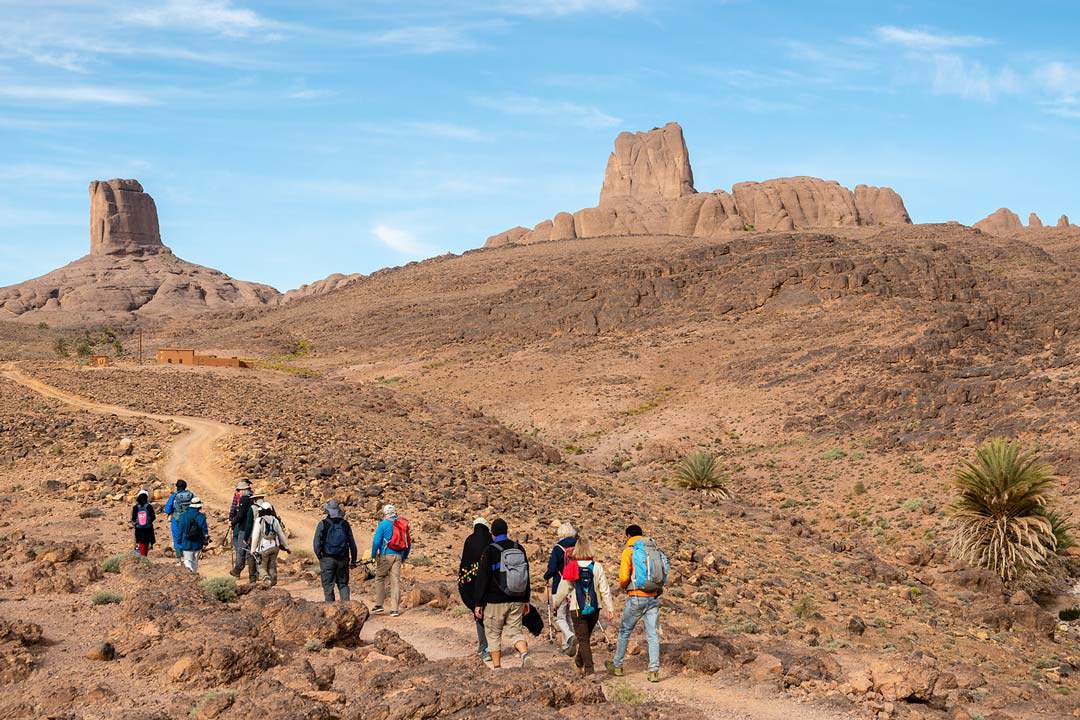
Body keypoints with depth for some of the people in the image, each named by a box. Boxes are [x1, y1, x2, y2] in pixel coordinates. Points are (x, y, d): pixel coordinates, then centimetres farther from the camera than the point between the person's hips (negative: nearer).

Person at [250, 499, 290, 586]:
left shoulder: (259, 521, -9)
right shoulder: (275, 520, 4)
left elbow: (255, 536, -12)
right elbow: (281, 535, 10)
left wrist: (253, 549, -6)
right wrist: (286, 547, 19)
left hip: (264, 547, -4)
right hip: (274, 547, 4)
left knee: (262, 567, 6)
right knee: (272, 566, 15)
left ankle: (267, 579, -17)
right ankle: (273, 583, 16)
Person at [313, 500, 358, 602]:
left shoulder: (323, 524, -5)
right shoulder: (345, 524, 6)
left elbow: (317, 543, -7)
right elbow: (352, 543, 8)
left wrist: (319, 556, 6)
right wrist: (353, 559, 14)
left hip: (328, 559, -3)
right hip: (343, 559, 3)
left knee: (328, 586, 3)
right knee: (343, 584, 12)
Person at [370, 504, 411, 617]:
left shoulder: (383, 524, -4)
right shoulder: (403, 525, 12)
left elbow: (376, 541, -10)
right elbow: (409, 543, 17)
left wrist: (374, 555, 1)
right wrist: (404, 557, 26)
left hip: (386, 555, -4)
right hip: (398, 556, 4)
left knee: (380, 579, 10)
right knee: (396, 581, 3)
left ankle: (379, 604, 6)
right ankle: (394, 609, -1)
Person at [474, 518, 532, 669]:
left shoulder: (490, 551, -9)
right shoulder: (519, 549, 7)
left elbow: (482, 579, -9)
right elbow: (527, 577, 12)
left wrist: (479, 603, -4)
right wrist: (526, 600, 19)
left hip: (495, 601, -4)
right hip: (517, 601, 4)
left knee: (493, 633, 9)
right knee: (514, 631, 9)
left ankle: (497, 667, 9)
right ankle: (524, 652, -19)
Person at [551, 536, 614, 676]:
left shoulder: (571, 567, -7)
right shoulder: (597, 567, -5)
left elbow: (563, 589, -1)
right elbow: (605, 589, -6)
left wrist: (555, 602, 16)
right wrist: (609, 609, -1)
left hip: (577, 609, -2)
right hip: (594, 608, 2)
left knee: (583, 639, 3)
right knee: (586, 637, 21)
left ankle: (589, 669, -7)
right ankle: (580, 662, 37)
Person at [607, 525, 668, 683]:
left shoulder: (629, 551, -4)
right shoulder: (655, 551, 11)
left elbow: (624, 577, -13)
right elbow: (663, 576, 12)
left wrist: (623, 585, 8)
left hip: (636, 598, -4)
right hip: (654, 597, 4)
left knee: (625, 631, 13)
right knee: (653, 635, 4)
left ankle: (617, 665, 24)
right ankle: (654, 670, -3)